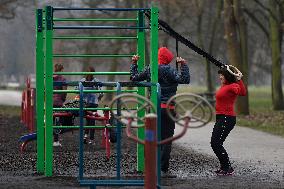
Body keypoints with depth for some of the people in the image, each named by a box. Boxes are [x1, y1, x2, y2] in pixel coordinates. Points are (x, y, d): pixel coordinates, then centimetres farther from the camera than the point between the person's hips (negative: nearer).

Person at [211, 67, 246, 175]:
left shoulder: (232, 86, -16)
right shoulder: (224, 86, 12)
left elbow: (242, 92, -36)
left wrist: (239, 80, -43)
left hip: (227, 119, -10)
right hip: (221, 118, 10)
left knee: (217, 144, -12)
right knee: (214, 143, 16)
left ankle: (228, 169, -7)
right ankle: (224, 167, 25)